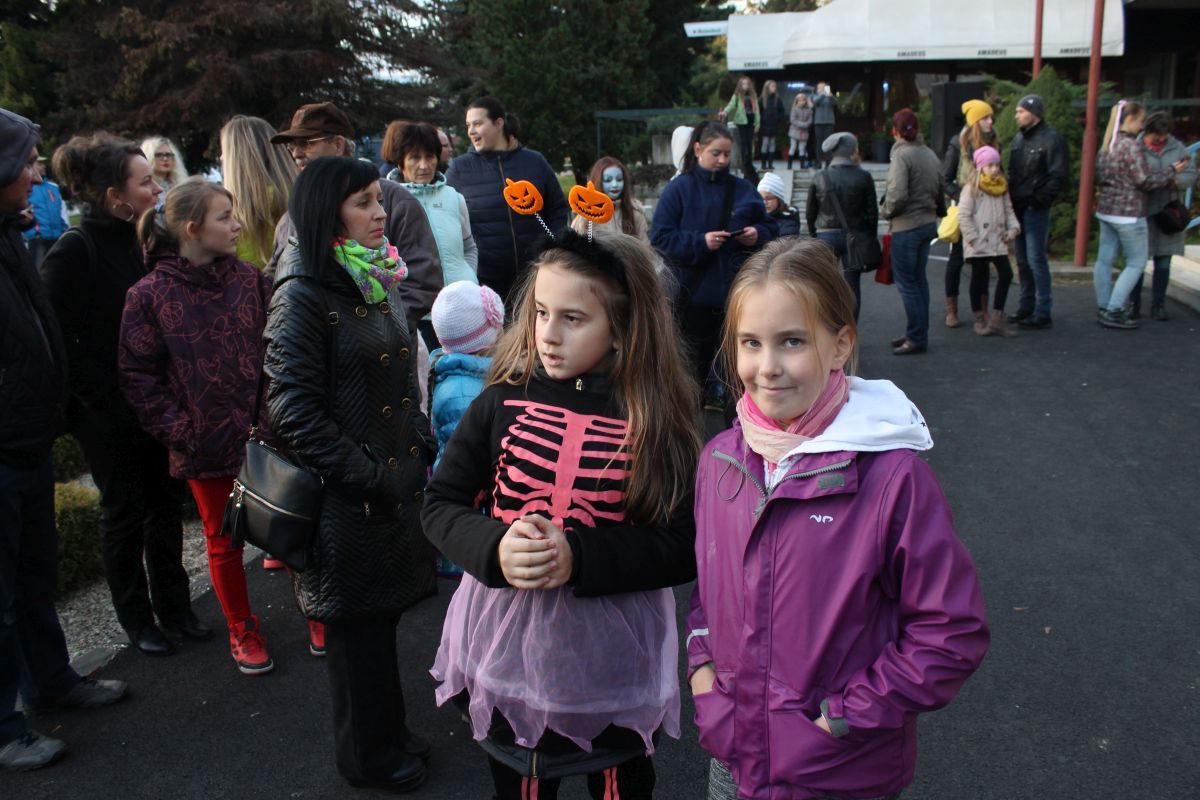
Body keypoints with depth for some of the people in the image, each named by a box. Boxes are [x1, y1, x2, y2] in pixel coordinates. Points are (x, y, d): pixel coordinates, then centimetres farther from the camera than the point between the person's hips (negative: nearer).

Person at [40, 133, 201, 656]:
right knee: (123, 513, 9)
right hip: (110, 413, -6)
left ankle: (173, 606, 29)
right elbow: (61, 338, -16)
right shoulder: (74, 251, -16)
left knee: (166, 503, 14)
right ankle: (136, 618, 26)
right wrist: (98, 401, -15)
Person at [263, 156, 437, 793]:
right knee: (358, 627, 10)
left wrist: (422, 446, 7)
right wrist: (370, 478, -18)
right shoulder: (303, 295, -15)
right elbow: (293, 410, -18)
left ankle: (386, 735, 37)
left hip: (398, 481, 7)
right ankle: (370, 759, 29)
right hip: (348, 500, -7)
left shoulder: (378, 279, 9)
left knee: (382, 615, 18)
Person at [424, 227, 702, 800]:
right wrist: (494, 549, -21)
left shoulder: (658, 421, -13)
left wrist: (579, 557, -25)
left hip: (610, 660, -1)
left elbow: (683, 549, -13)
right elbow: (441, 504, -1)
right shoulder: (503, 402, -7)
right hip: (506, 645, 2)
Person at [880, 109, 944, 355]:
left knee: (906, 282, -1)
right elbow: (939, 191, 12)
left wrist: (887, 212, -6)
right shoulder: (930, 154, 9)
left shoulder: (902, 155, -15)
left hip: (907, 226, -8)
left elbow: (897, 194, -23)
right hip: (928, 222, 8)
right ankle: (918, 333, 24)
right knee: (919, 278, 16)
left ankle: (917, 338, 1)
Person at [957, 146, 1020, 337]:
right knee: (978, 278, 5)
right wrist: (973, 238, -15)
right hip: (978, 244, -5)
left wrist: (1013, 228, 0)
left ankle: (997, 319, 6)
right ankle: (980, 319, 16)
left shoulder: (1002, 187, 12)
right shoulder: (972, 187, -6)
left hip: (998, 241, 5)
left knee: (1006, 274, -1)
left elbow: (1008, 211, 18)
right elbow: (963, 216, -11)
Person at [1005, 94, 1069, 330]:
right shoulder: (1018, 139, 15)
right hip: (1018, 208, 8)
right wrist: (1011, 198, 8)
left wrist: (1039, 199, -16)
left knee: (1036, 260, -7)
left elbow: (1059, 176, -14)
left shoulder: (1051, 139, -10)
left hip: (1035, 210, -8)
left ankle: (1043, 313, -2)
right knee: (1023, 260, 13)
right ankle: (1026, 307, 22)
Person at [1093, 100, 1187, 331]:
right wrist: (1172, 171, -2)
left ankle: (1103, 309, 15)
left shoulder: (1106, 145, 10)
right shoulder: (1132, 146, -16)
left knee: (1105, 260, 10)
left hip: (1106, 210, 9)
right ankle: (1113, 311, -2)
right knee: (1136, 263, 1)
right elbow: (1145, 181, -15)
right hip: (1128, 213, -9)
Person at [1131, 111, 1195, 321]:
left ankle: (1158, 305, 15)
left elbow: (1191, 174, 3)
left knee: (1163, 261, 7)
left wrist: (1175, 180, -17)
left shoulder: (1177, 147, 6)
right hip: (1142, 212, -3)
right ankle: (1134, 304, 12)